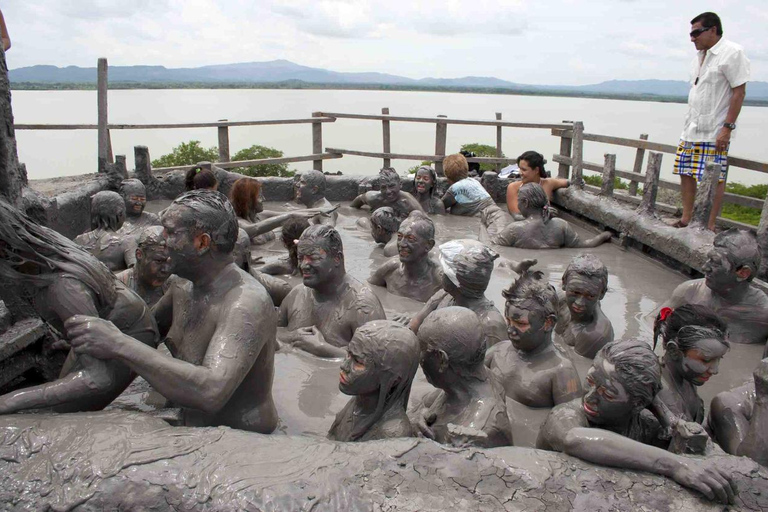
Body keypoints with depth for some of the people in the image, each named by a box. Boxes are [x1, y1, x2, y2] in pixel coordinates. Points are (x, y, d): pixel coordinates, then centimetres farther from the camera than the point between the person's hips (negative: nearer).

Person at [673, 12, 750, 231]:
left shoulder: (732, 53, -9)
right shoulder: (699, 57, 15)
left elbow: (739, 92, -12)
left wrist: (727, 127, -18)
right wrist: (690, 125, 18)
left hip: (714, 132, -8)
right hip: (690, 131, 8)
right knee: (686, 174, 8)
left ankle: (710, 225, 3)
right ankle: (686, 219, 19)